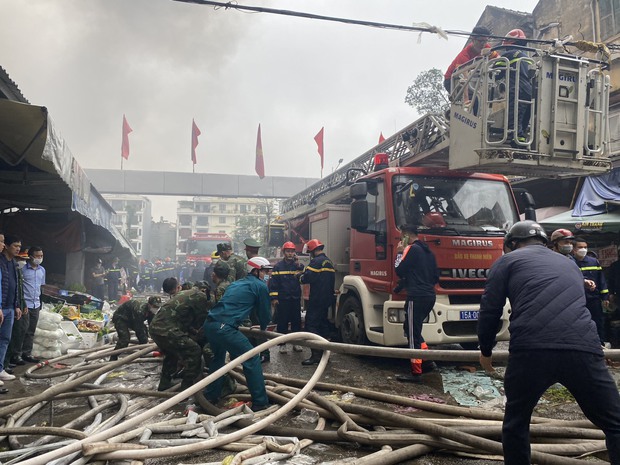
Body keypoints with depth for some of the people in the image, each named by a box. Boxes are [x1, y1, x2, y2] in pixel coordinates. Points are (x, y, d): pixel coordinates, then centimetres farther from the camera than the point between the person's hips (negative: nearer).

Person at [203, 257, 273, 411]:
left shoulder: (236, 284, 27)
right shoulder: (260, 286, 4)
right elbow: (265, 311, 11)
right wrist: (263, 328, 31)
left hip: (209, 324, 9)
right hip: (225, 328, -8)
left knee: (218, 358, 31)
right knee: (252, 361, 3)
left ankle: (211, 396, 36)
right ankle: (260, 402, 6)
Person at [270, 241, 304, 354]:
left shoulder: (298, 265, 8)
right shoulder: (278, 266, 0)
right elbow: (273, 282, -5)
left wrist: (299, 266, -16)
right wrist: (273, 298, -12)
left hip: (296, 298, 3)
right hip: (282, 299, -3)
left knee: (296, 321, 8)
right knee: (282, 322, 1)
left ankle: (296, 343, 19)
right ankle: (282, 344, 9)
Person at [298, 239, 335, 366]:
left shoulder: (316, 261, -14)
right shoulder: (329, 262, 15)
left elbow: (306, 279, -20)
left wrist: (301, 276, 4)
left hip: (316, 300, -9)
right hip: (327, 299, 9)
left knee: (311, 325, -8)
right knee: (323, 324, 17)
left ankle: (315, 355, -12)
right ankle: (324, 352, 24)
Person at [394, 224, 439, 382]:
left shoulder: (412, 249, -9)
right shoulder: (427, 251, 18)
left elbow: (399, 270, -10)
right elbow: (436, 276, 20)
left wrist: (399, 253, 1)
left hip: (416, 297, -9)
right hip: (429, 296, 9)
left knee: (412, 333, -3)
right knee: (414, 330, 20)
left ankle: (416, 372, 0)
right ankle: (427, 361, 17)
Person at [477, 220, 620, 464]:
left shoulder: (508, 261, 18)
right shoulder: (569, 264, 31)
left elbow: (490, 310, 11)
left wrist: (486, 351, 26)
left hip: (531, 351, -3)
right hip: (583, 349, 3)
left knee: (515, 423, 19)